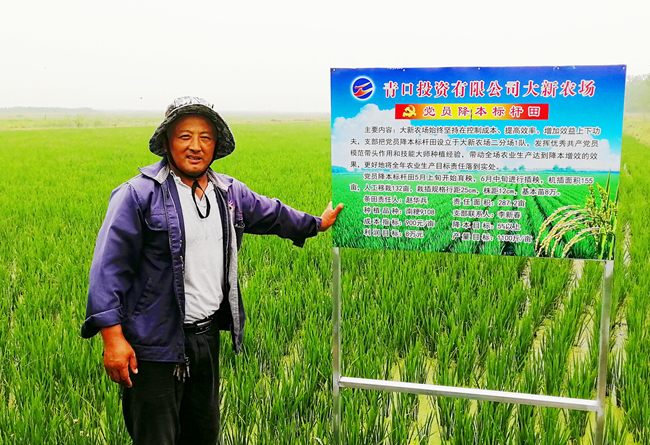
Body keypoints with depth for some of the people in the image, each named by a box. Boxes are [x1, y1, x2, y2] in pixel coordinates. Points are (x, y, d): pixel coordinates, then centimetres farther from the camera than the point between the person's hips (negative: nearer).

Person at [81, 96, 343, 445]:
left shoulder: (230, 193, 8)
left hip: (207, 337, 7)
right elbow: (109, 268, -14)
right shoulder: (139, 195, -12)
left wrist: (316, 224, 40)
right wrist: (113, 338, -20)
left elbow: (270, 214, 27)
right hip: (155, 345, -6)